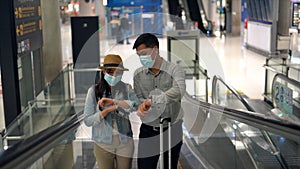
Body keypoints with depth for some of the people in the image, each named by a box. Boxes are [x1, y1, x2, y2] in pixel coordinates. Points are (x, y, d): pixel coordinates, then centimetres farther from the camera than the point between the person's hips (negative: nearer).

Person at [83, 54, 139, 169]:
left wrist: (114, 101, -25)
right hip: (103, 144, -1)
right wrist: (107, 110, -19)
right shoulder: (94, 90, -5)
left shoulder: (126, 88, 0)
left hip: (125, 143, 1)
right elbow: (87, 121, -6)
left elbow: (136, 105, -18)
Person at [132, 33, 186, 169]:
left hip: (172, 130, -2)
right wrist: (143, 105, -21)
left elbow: (179, 91, -27)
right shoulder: (138, 74, 5)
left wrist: (152, 100, -34)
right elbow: (137, 98, 3)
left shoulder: (175, 70, -7)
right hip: (148, 130, 2)